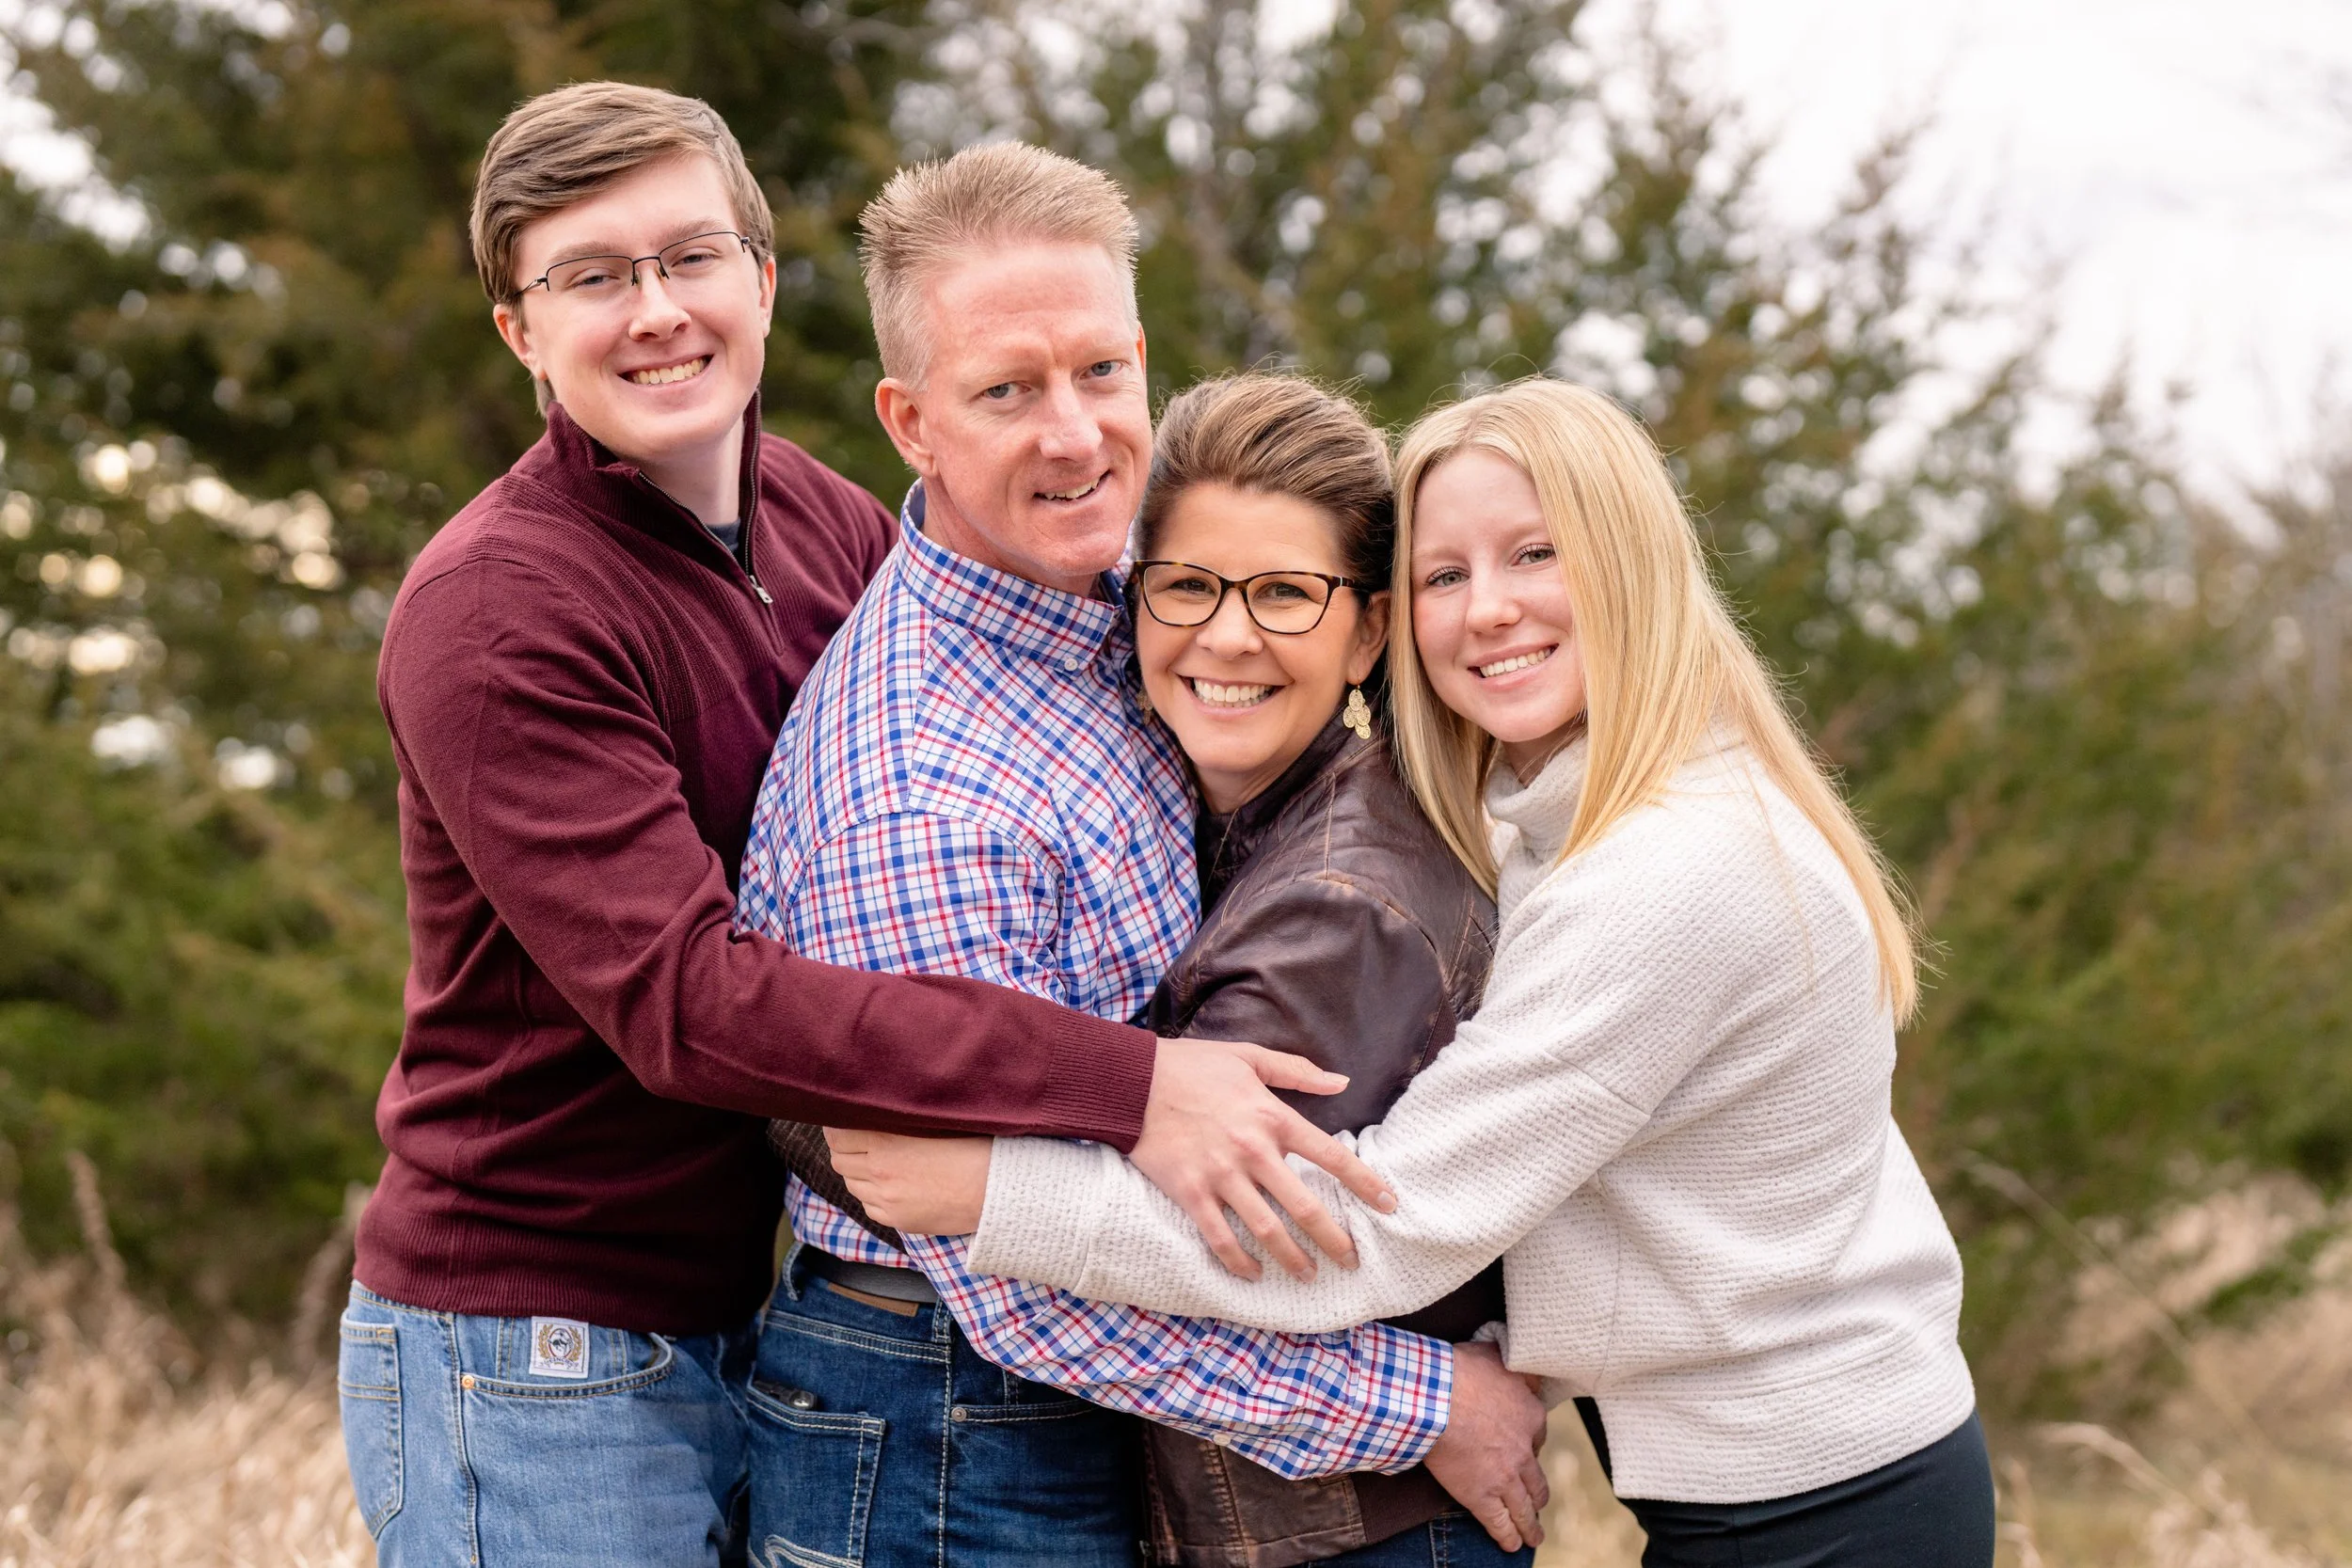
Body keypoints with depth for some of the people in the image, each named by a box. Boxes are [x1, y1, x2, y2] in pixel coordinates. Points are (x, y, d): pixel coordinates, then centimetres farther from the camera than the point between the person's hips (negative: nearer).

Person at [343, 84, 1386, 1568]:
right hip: (539, 1361, -6)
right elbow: (685, 999, -27)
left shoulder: (832, 522, 5)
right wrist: (1127, 1086, -34)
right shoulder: (491, 610, -18)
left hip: (749, 1319, 7)